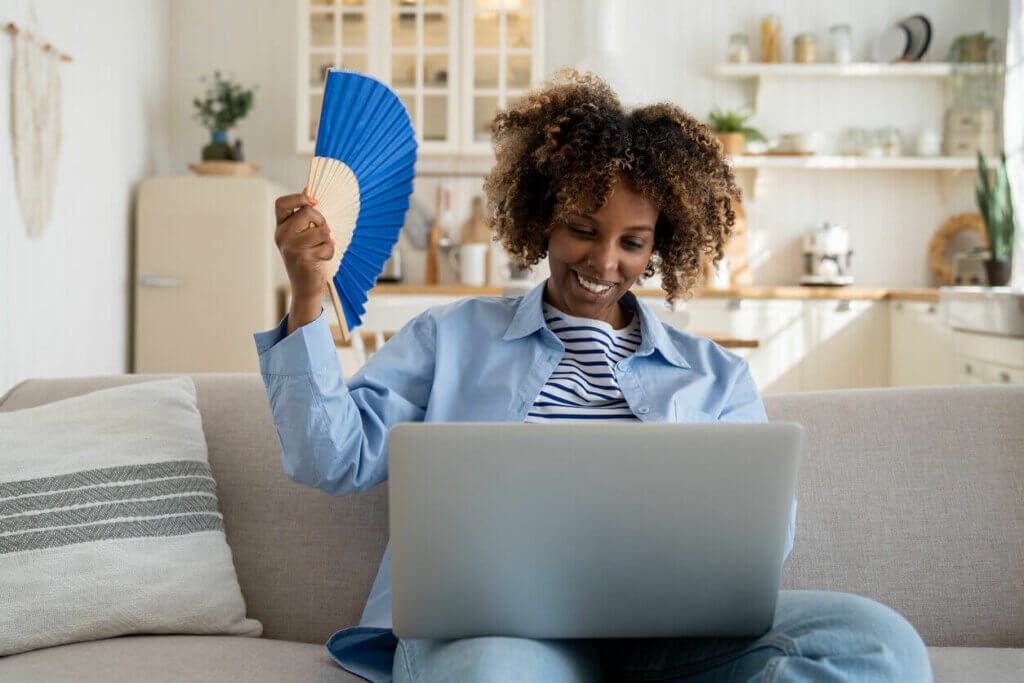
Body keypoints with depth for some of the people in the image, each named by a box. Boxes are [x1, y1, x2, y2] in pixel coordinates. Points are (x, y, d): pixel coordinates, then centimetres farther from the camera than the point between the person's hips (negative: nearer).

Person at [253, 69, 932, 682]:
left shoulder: (717, 376, 23)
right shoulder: (453, 336, 20)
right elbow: (332, 459, 11)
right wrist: (309, 296, -1)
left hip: (661, 628, 4)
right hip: (488, 620, -3)